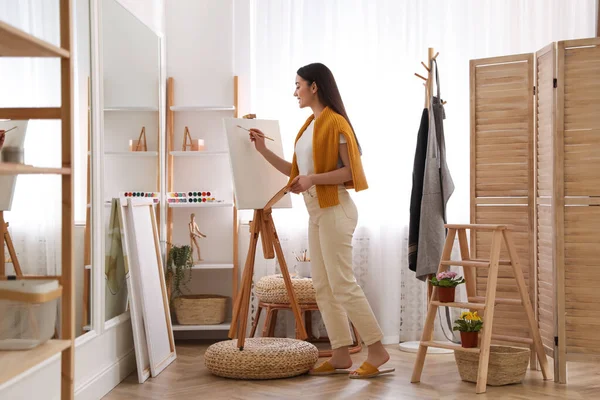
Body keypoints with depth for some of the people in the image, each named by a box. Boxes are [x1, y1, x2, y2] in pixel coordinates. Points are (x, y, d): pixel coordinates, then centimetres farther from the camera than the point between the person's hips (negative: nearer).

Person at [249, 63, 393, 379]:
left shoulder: (334, 123, -11)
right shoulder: (310, 124, 15)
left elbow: (351, 171, -16)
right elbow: (296, 171, 16)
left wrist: (313, 179, -24)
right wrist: (263, 151, 12)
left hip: (334, 210, -9)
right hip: (316, 211, 9)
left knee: (342, 284, -8)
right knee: (322, 285, 7)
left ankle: (377, 351, 0)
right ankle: (341, 355, 12)